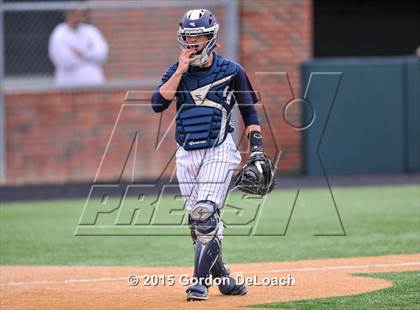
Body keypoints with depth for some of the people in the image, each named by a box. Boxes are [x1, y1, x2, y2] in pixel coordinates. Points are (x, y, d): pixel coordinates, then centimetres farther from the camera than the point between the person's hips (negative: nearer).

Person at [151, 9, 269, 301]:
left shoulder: (231, 71, 1)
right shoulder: (176, 72, 7)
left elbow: (249, 112, 6)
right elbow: (158, 104, -9)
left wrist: (257, 150, -3)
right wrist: (181, 70, -12)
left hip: (219, 151, -4)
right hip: (187, 154, 4)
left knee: (206, 213, -19)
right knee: (198, 221, 5)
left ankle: (200, 281, -17)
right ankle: (221, 276, 18)